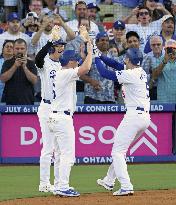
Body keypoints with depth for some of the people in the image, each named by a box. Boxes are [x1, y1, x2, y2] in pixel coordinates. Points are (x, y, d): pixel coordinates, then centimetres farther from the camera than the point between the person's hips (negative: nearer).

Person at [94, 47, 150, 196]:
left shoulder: (130, 75, -14)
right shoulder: (141, 72, 13)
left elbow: (105, 73, -11)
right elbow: (116, 65, 22)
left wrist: (96, 58, 3)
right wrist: (100, 56, 18)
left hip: (134, 116, -10)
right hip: (146, 117, 10)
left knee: (117, 151, -7)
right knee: (120, 149, 22)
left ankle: (126, 187, -17)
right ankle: (109, 181, 31)